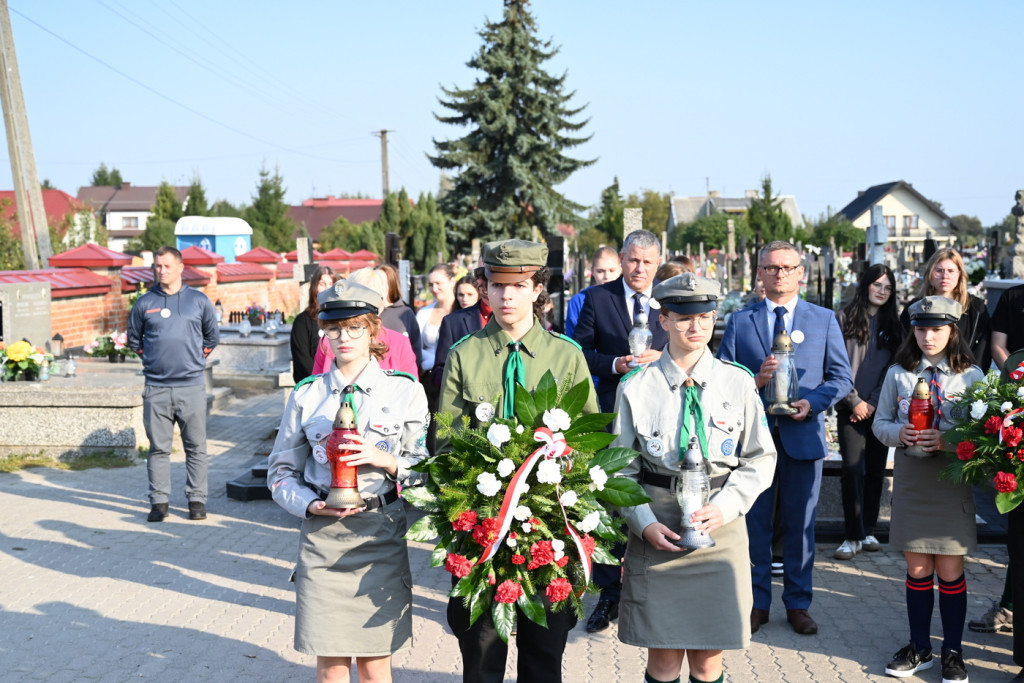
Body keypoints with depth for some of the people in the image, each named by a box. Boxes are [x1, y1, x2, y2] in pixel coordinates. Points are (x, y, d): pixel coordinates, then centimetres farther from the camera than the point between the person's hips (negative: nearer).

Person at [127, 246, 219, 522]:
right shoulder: (144, 303, 6)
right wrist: (152, 358, 12)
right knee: (158, 447, 4)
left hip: (192, 386, 0)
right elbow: (133, 339, 19)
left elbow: (212, 337, 18)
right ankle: (159, 501, 11)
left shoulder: (199, 300, 6)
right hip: (156, 388, 0)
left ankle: (197, 499, 11)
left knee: (196, 446, 3)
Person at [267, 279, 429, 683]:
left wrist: (387, 461, -16)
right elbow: (281, 472, 10)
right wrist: (312, 505, -8)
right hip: (322, 535, 1)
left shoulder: (405, 391, 1)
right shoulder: (306, 395, 5)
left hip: (382, 534, -1)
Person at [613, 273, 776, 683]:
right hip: (657, 531, -1)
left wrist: (724, 507, -10)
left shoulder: (738, 382, 1)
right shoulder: (636, 387, -1)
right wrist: (645, 524, -9)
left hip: (720, 525, 1)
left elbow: (760, 459, 5)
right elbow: (621, 468, 3)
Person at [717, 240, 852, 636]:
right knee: (753, 522, 7)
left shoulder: (824, 320, 7)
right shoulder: (739, 321, 6)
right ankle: (756, 602, 20)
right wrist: (754, 379, -16)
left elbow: (841, 377, 5)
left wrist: (813, 402, -11)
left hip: (803, 433, 0)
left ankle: (798, 603, 21)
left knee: (800, 524, 8)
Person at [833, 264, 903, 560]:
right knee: (853, 469, -10)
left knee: (876, 469, 6)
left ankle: (868, 530, 17)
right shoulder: (845, 319, 1)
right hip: (850, 408, -3)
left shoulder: (892, 324, 11)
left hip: (880, 408, 3)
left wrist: (874, 402, -5)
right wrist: (855, 401, -9)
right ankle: (853, 536, -4)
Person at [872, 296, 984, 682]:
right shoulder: (898, 374, 3)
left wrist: (947, 442, -22)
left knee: (950, 571, 5)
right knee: (917, 569, 11)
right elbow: (880, 423, 8)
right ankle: (919, 648, 25)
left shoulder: (971, 375, -3)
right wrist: (899, 433, -14)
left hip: (952, 481, -2)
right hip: (910, 479, 2)